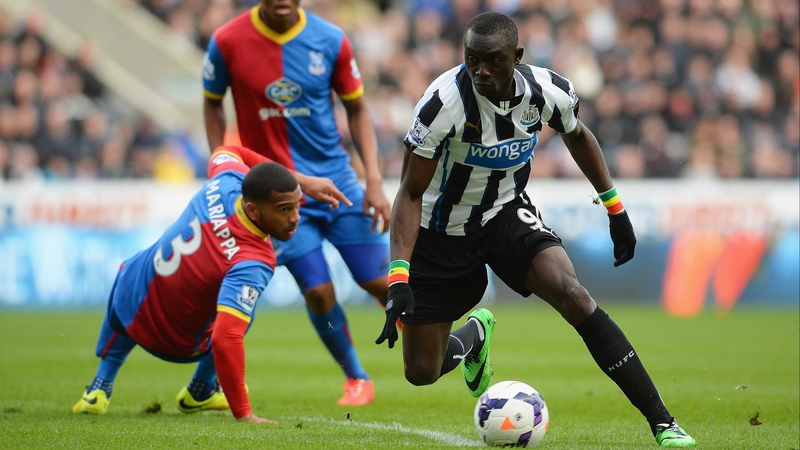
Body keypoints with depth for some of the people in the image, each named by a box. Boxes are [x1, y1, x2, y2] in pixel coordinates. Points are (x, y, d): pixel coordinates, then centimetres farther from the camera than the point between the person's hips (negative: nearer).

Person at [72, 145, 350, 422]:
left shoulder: (227, 181, -23)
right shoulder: (253, 264, -40)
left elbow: (225, 153, 3)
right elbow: (226, 341, -47)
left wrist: (301, 181, -1)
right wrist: (244, 415, -42)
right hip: (180, 344, -4)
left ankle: (99, 390, 47)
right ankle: (199, 394, 39)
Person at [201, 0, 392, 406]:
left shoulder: (330, 40, -7)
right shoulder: (228, 42, -10)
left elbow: (356, 109, 5)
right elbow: (212, 102, 7)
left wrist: (374, 181, -3)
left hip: (336, 178, 1)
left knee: (379, 282, 0)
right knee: (317, 291, -7)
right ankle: (355, 378, 17)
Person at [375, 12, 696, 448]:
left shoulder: (548, 92, -17)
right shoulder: (444, 102, -29)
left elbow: (576, 135, 9)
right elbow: (411, 193, -23)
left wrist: (614, 206, 10)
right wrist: (398, 277, -32)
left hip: (506, 214, 1)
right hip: (443, 230, -1)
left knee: (571, 294, -27)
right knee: (421, 373, 3)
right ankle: (473, 335, 43)